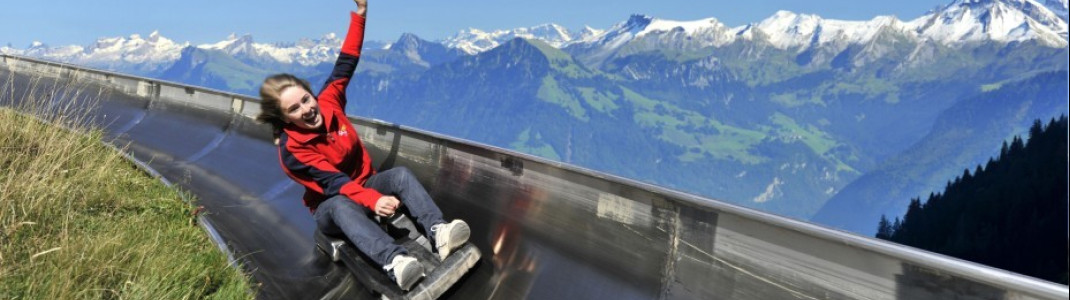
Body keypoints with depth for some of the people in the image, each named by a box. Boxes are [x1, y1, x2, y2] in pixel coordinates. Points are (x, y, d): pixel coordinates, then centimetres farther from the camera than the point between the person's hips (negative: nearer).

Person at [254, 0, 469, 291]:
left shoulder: (327, 103, -8)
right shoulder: (291, 150, -22)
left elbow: (345, 64, 0)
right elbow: (333, 182, -31)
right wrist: (373, 201, -47)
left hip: (366, 184, 6)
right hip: (331, 205, -5)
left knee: (401, 174, -25)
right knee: (342, 206, -40)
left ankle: (439, 233, -47)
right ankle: (395, 262, -66)